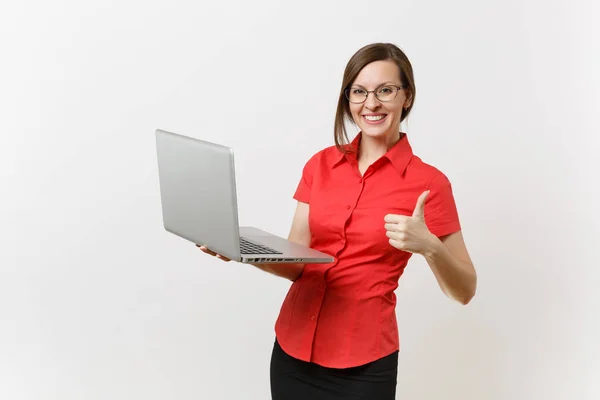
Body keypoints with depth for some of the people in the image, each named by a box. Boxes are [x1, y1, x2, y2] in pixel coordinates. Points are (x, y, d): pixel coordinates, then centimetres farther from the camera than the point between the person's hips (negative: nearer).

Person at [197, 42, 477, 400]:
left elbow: (464, 291, -4)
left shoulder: (428, 182, -7)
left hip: (362, 363, -3)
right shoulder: (321, 165, 3)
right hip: (293, 348, 4)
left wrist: (428, 245, -22)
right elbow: (296, 264, 2)